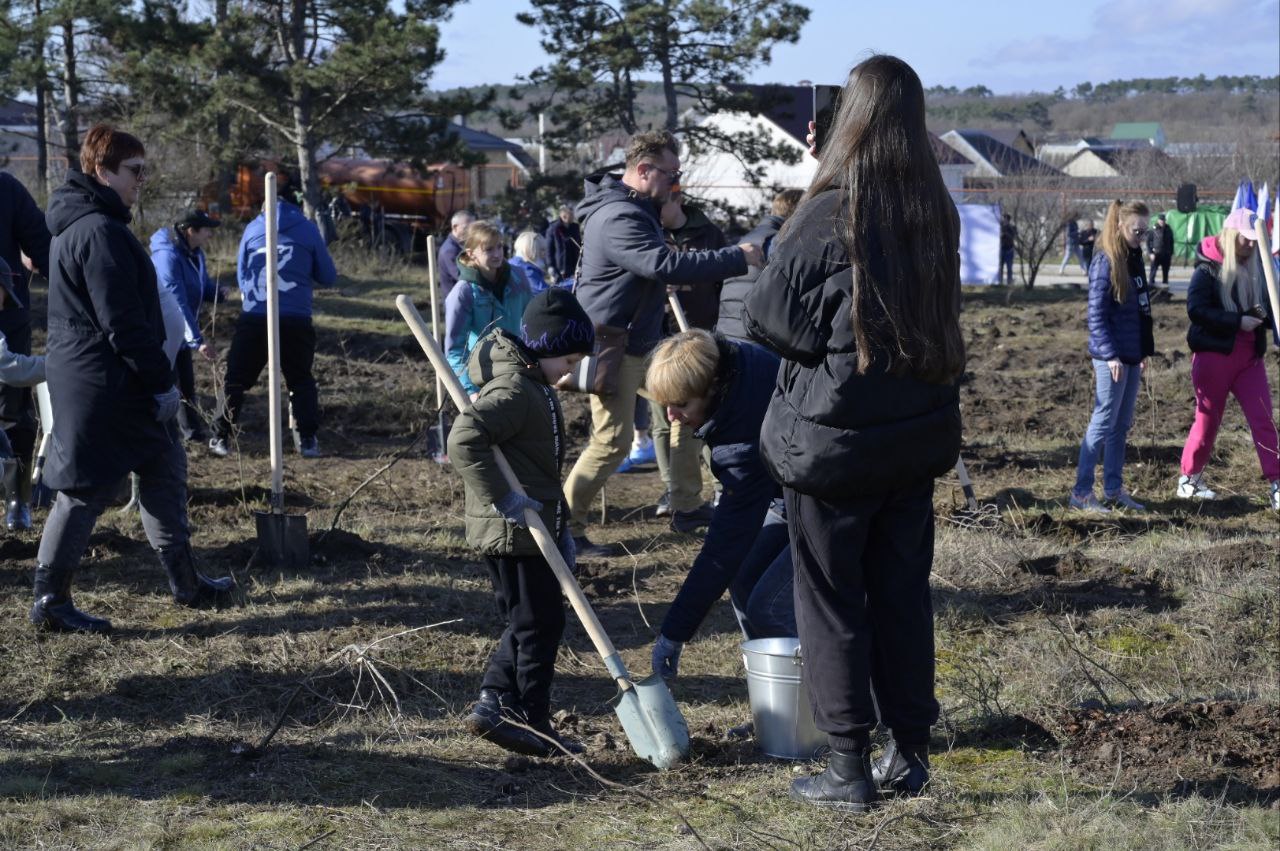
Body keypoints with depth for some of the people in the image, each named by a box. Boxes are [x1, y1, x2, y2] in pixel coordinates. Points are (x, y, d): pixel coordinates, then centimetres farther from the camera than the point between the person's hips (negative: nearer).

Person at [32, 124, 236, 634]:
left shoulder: (79, 225, 15)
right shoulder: (100, 232, -19)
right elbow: (123, 323, -22)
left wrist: (155, 380, 19)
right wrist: (161, 381, -16)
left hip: (87, 375, 11)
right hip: (103, 382, -11)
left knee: (164, 467, 16)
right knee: (87, 488, -3)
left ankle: (185, 582, 24)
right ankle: (50, 602, 5)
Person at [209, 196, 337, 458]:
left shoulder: (253, 228, 12)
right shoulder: (307, 230, 8)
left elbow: (240, 275, 21)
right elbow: (329, 278, 11)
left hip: (254, 318, 1)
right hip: (296, 320, 0)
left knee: (236, 379, 9)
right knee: (301, 380, 13)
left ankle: (221, 438, 8)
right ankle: (307, 440, 5)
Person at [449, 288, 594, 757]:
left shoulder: (534, 385, 14)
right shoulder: (514, 391, -20)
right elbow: (463, 440, -33)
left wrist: (559, 526, 22)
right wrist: (502, 498, -29)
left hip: (531, 528, 10)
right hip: (515, 531, -10)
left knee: (528, 622, 16)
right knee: (540, 623, -1)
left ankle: (494, 704, 17)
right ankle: (532, 724, 7)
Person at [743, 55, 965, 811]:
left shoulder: (828, 215, -17)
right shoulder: (937, 216, 0)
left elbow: (768, 319, -12)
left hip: (833, 437, -5)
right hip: (918, 433, 5)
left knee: (832, 599, 5)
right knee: (903, 591, 15)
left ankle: (850, 769, 9)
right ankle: (910, 752, 21)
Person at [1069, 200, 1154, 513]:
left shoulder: (1134, 260, 12)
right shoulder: (1105, 263, -13)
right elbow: (1096, 315, -15)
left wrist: (1144, 351, 16)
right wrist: (1110, 354, -20)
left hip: (1132, 355, 8)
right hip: (1111, 357, -8)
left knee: (1122, 425, 12)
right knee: (1103, 423, -5)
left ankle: (1114, 489, 19)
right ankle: (1081, 493, 0)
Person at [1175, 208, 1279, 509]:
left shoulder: (1256, 269, 10)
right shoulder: (1208, 268, -8)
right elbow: (1196, 309, -19)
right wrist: (1238, 321, -22)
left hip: (1249, 356, 5)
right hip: (1214, 353, -5)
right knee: (1207, 419, 5)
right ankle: (1188, 479, 21)